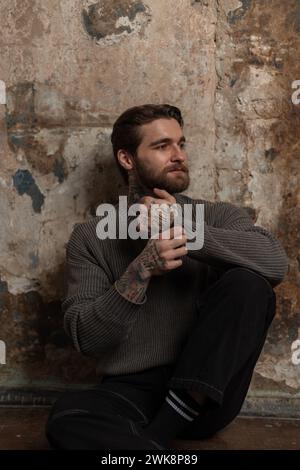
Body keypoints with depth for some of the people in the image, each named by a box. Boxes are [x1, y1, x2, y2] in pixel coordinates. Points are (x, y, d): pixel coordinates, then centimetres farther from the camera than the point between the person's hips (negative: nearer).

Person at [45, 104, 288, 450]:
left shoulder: (216, 216, 7)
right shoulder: (90, 237, 4)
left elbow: (275, 261, -14)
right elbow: (84, 337, -6)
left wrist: (185, 230, -20)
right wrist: (142, 268, -19)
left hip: (202, 393, 2)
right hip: (129, 392, -2)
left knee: (248, 282, -23)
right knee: (67, 417, -34)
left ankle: (159, 434, -21)